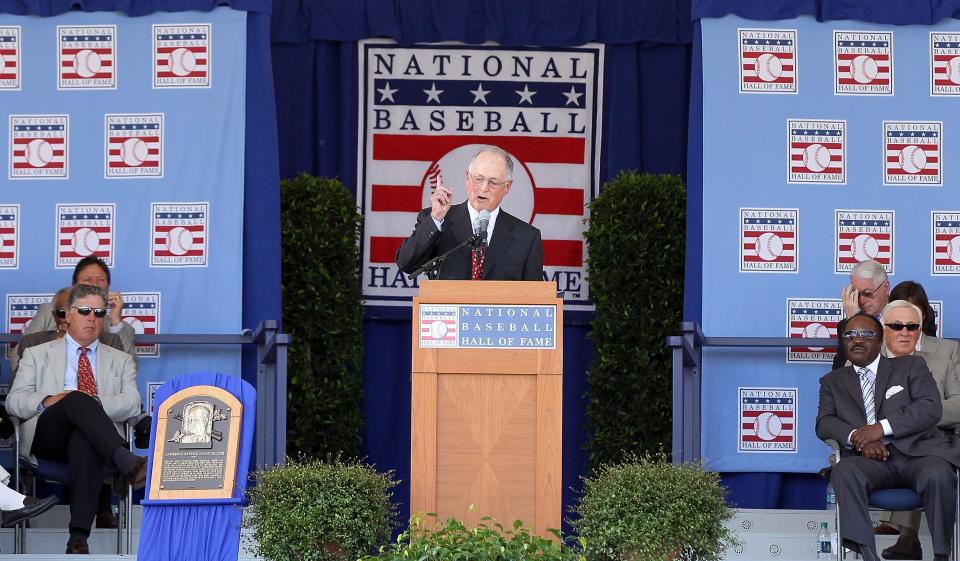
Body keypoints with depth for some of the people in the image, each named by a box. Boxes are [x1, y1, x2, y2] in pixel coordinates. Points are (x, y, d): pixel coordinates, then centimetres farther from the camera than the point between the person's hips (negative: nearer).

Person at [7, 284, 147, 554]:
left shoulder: (121, 360, 28)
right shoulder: (37, 355, 26)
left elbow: (131, 403, 9)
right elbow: (14, 401, 12)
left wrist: (96, 403, -11)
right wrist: (47, 401, -10)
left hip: (90, 436, 0)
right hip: (47, 436, 0)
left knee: (85, 442, -40)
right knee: (76, 399, -34)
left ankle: (79, 537, -50)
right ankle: (127, 462, -57)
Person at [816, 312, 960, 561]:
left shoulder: (910, 366, 17)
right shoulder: (832, 381, 24)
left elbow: (931, 408, 1)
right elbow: (824, 423, 9)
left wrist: (882, 428, -12)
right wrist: (857, 437, -14)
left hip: (917, 452, -1)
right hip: (871, 458, 1)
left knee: (938, 475, -36)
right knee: (844, 472, -34)